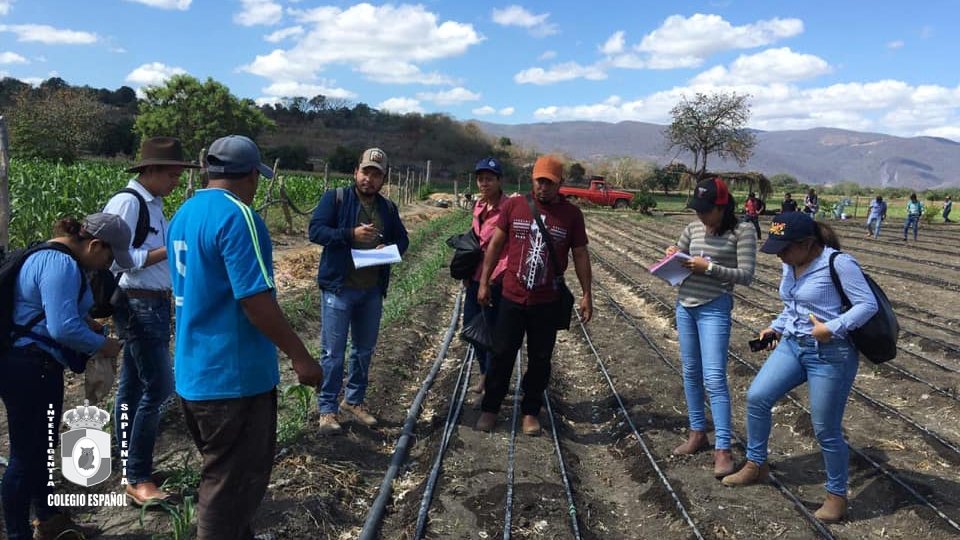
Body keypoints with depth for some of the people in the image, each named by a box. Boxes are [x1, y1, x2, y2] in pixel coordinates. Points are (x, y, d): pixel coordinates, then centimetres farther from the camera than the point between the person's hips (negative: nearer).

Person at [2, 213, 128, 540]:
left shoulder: (52, 256, 12)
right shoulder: (61, 264, -22)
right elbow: (63, 328, -29)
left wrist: (87, 323, 9)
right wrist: (102, 345, -14)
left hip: (37, 366, 11)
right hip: (29, 369, -11)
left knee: (40, 447, 21)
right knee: (27, 455, 1)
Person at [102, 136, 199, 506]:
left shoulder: (153, 204, 12)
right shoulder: (127, 203, -16)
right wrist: (169, 250, -19)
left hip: (154, 303, 10)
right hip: (138, 305, -10)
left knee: (133, 385, 17)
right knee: (158, 387, -7)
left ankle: (127, 462, 30)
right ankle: (137, 479, 5)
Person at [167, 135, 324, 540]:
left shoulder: (183, 215, 10)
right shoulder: (237, 216, -19)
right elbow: (255, 301, -24)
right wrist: (300, 356, -16)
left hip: (193, 374, 9)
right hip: (234, 377, -9)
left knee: (222, 476, 24)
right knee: (233, 486, 6)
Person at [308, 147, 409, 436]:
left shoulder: (388, 208, 8)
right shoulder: (335, 198, -6)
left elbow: (402, 239, 14)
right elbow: (315, 231, -14)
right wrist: (351, 234, -26)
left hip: (372, 291, 5)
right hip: (338, 288, -5)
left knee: (364, 350, 16)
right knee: (333, 352, -1)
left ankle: (354, 401, 33)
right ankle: (327, 409, 11)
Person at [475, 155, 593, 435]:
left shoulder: (571, 214, -1)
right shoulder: (513, 205, -1)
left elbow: (580, 255, 4)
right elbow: (495, 244, 4)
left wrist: (587, 294, 1)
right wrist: (484, 282, 2)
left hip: (547, 303, 0)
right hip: (512, 298, 0)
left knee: (540, 360, 10)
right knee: (502, 355, 8)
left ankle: (531, 411, 25)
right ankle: (490, 408, 23)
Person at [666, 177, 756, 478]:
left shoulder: (741, 232, -9)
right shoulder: (694, 227, 6)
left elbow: (746, 276, -13)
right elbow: (677, 258, 18)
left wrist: (708, 267, -19)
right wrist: (673, 255, -5)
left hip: (714, 308, -6)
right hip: (685, 305, 6)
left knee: (714, 378, -10)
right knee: (690, 373, 14)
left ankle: (723, 449, -3)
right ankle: (697, 432, 28)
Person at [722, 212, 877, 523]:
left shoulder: (838, 263, -17)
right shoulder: (790, 265, 5)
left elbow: (868, 305, -17)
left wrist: (832, 328, -26)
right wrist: (776, 327, 9)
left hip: (831, 355, -7)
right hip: (792, 346, 7)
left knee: (826, 431, 2)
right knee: (756, 397, 0)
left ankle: (837, 495, 25)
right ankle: (756, 465, 20)